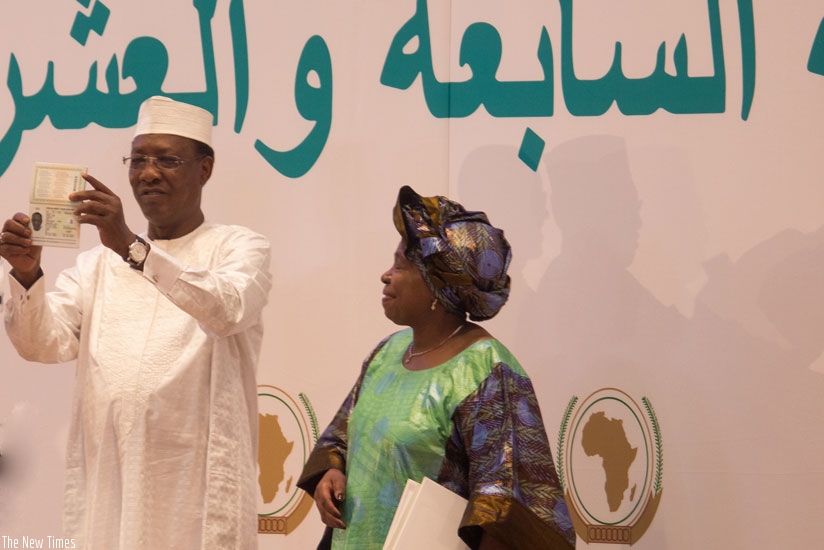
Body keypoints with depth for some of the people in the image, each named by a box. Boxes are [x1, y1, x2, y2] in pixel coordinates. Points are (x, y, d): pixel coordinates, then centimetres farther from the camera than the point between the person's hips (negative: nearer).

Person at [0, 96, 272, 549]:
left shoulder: (239, 248, 3)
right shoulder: (99, 261, 13)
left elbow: (228, 309, -19)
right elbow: (45, 344, 1)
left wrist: (132, 247, -29)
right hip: (105, 488, 3)